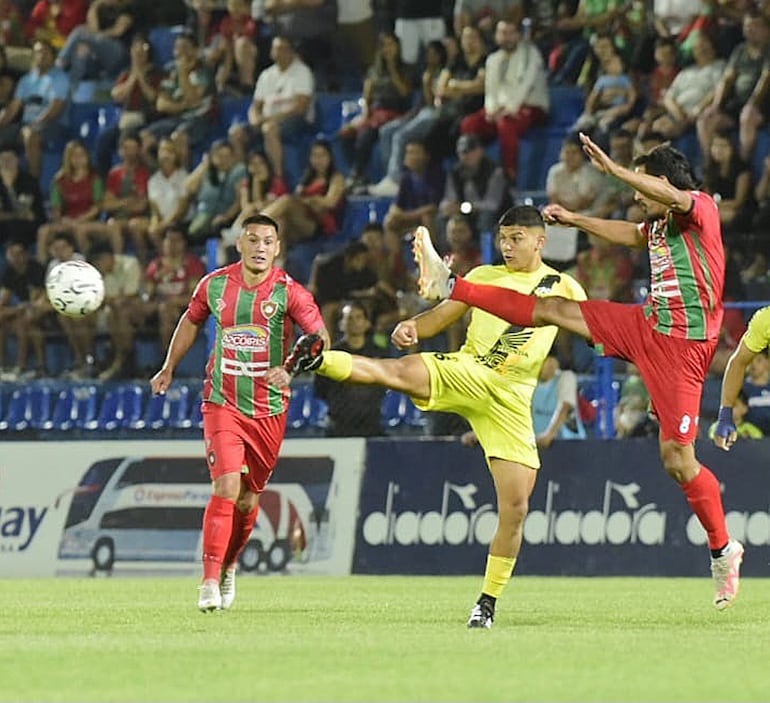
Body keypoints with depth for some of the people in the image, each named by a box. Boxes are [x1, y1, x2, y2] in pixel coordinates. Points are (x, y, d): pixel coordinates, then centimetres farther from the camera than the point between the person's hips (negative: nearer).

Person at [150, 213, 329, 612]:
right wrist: (169, 368, 24)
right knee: (227, 486, -17)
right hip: (222, 403, -1)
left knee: (249, 498, 9)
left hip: (269, 409, 1)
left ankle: (228, 567, 34)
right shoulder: (214, 285, -1)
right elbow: (191, 321, 19)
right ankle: (210, 582, -14)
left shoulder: (288, 292, -8)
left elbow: (321, 339, -13)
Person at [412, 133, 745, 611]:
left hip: (683, 345, -8)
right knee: (552, 309, 5)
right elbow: (631, 234, 38)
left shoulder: (702, 209, -11)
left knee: (679, 460, -9)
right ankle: (450, 286, 9)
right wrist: (574, 220, 42)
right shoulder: (659, 224, 14)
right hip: (647, 326, 8)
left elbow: (671, 195, -35)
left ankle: (723, 549, 7)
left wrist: (613, 169, -36)